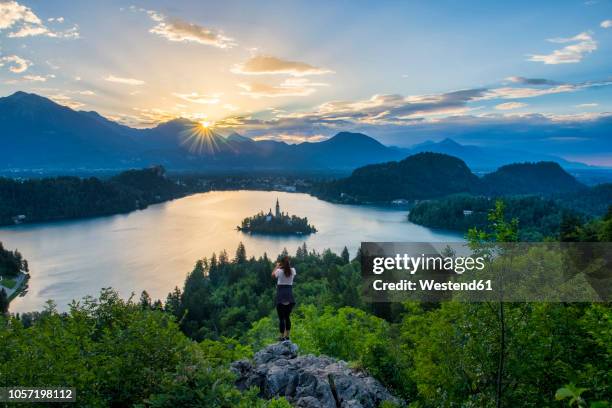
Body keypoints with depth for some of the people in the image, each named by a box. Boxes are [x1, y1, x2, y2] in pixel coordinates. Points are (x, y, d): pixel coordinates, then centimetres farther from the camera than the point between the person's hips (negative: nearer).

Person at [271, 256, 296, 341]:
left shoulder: (279, 271, -8)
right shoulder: (292, 270, 0)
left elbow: (273, 275, 14)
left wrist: (277, 266, 24)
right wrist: (287, 265, 27)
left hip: (281, 298, -4)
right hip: (290, 297, 4)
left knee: (281, 318, 1)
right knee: (287, 317, 15)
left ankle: (282, 336, 2)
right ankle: (287, 335, 18)